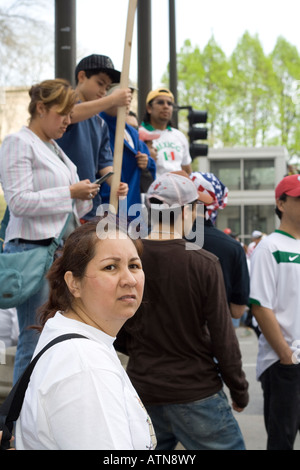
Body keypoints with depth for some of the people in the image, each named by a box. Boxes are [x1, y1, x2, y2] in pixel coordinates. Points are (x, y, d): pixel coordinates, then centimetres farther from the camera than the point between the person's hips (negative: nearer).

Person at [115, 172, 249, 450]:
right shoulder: (204, 264, -15)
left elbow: (116, 336, 3)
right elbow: (222, 336, -11)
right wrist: (239, 391, 2)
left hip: (142, 387, 4)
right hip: (195, 392, -4)